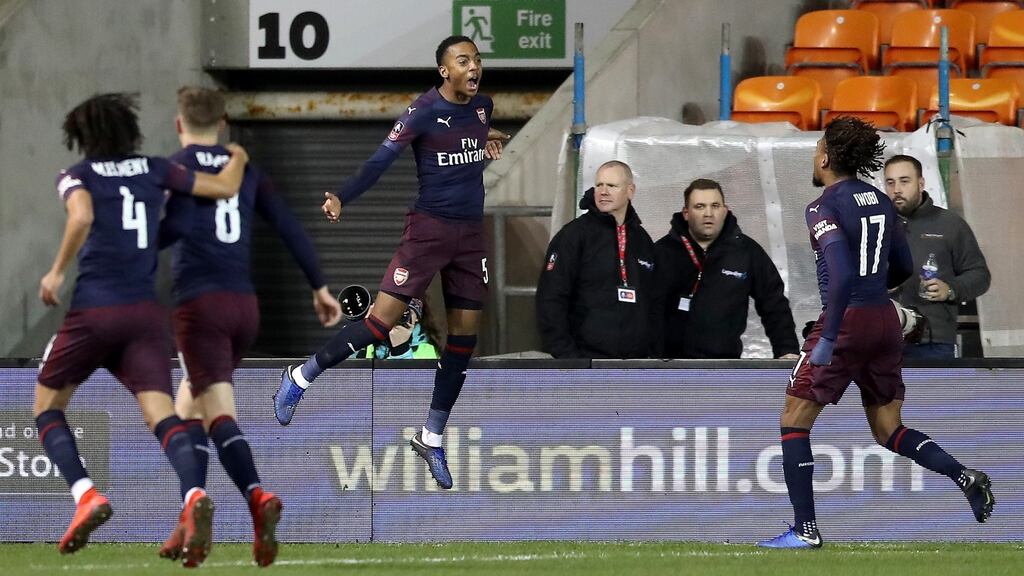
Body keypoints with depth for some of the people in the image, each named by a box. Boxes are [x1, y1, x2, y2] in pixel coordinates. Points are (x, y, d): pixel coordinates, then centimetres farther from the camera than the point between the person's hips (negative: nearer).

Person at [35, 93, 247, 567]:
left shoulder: (76, 176, 2)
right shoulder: (153, 170, 12)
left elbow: (82, 217, -19)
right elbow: (225, 188, 16)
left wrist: (56, 273, -10)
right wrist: (237, 159, 36)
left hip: (93, 310, -3)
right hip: (145, 311, 3)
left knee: (47, 406, 15)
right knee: (161, 414, -8)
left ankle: (86, 496, -8)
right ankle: (193, 496, -38)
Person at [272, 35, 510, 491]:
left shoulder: (482, 106, 6)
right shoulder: (424, 111, -13)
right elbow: (383, 158, -19)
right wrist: (342, 198, -30)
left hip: (471, 234, 6)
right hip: (429, 227, -6)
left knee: (464, 333, 3)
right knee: (384, 319, -13)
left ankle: (431, 437, 14)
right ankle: (301, 377, 6)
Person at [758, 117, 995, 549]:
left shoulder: (824, 208, -12)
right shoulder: (879, 201, 10)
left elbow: (842, 274, -24)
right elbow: (902, 267, 19)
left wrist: (828, 338, -23)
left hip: (845, 320, -7)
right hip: (885, 321, 7)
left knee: (794, 421, 7)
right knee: (889, 431, 15)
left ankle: (805, 529, 3)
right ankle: (963, 476, -8)